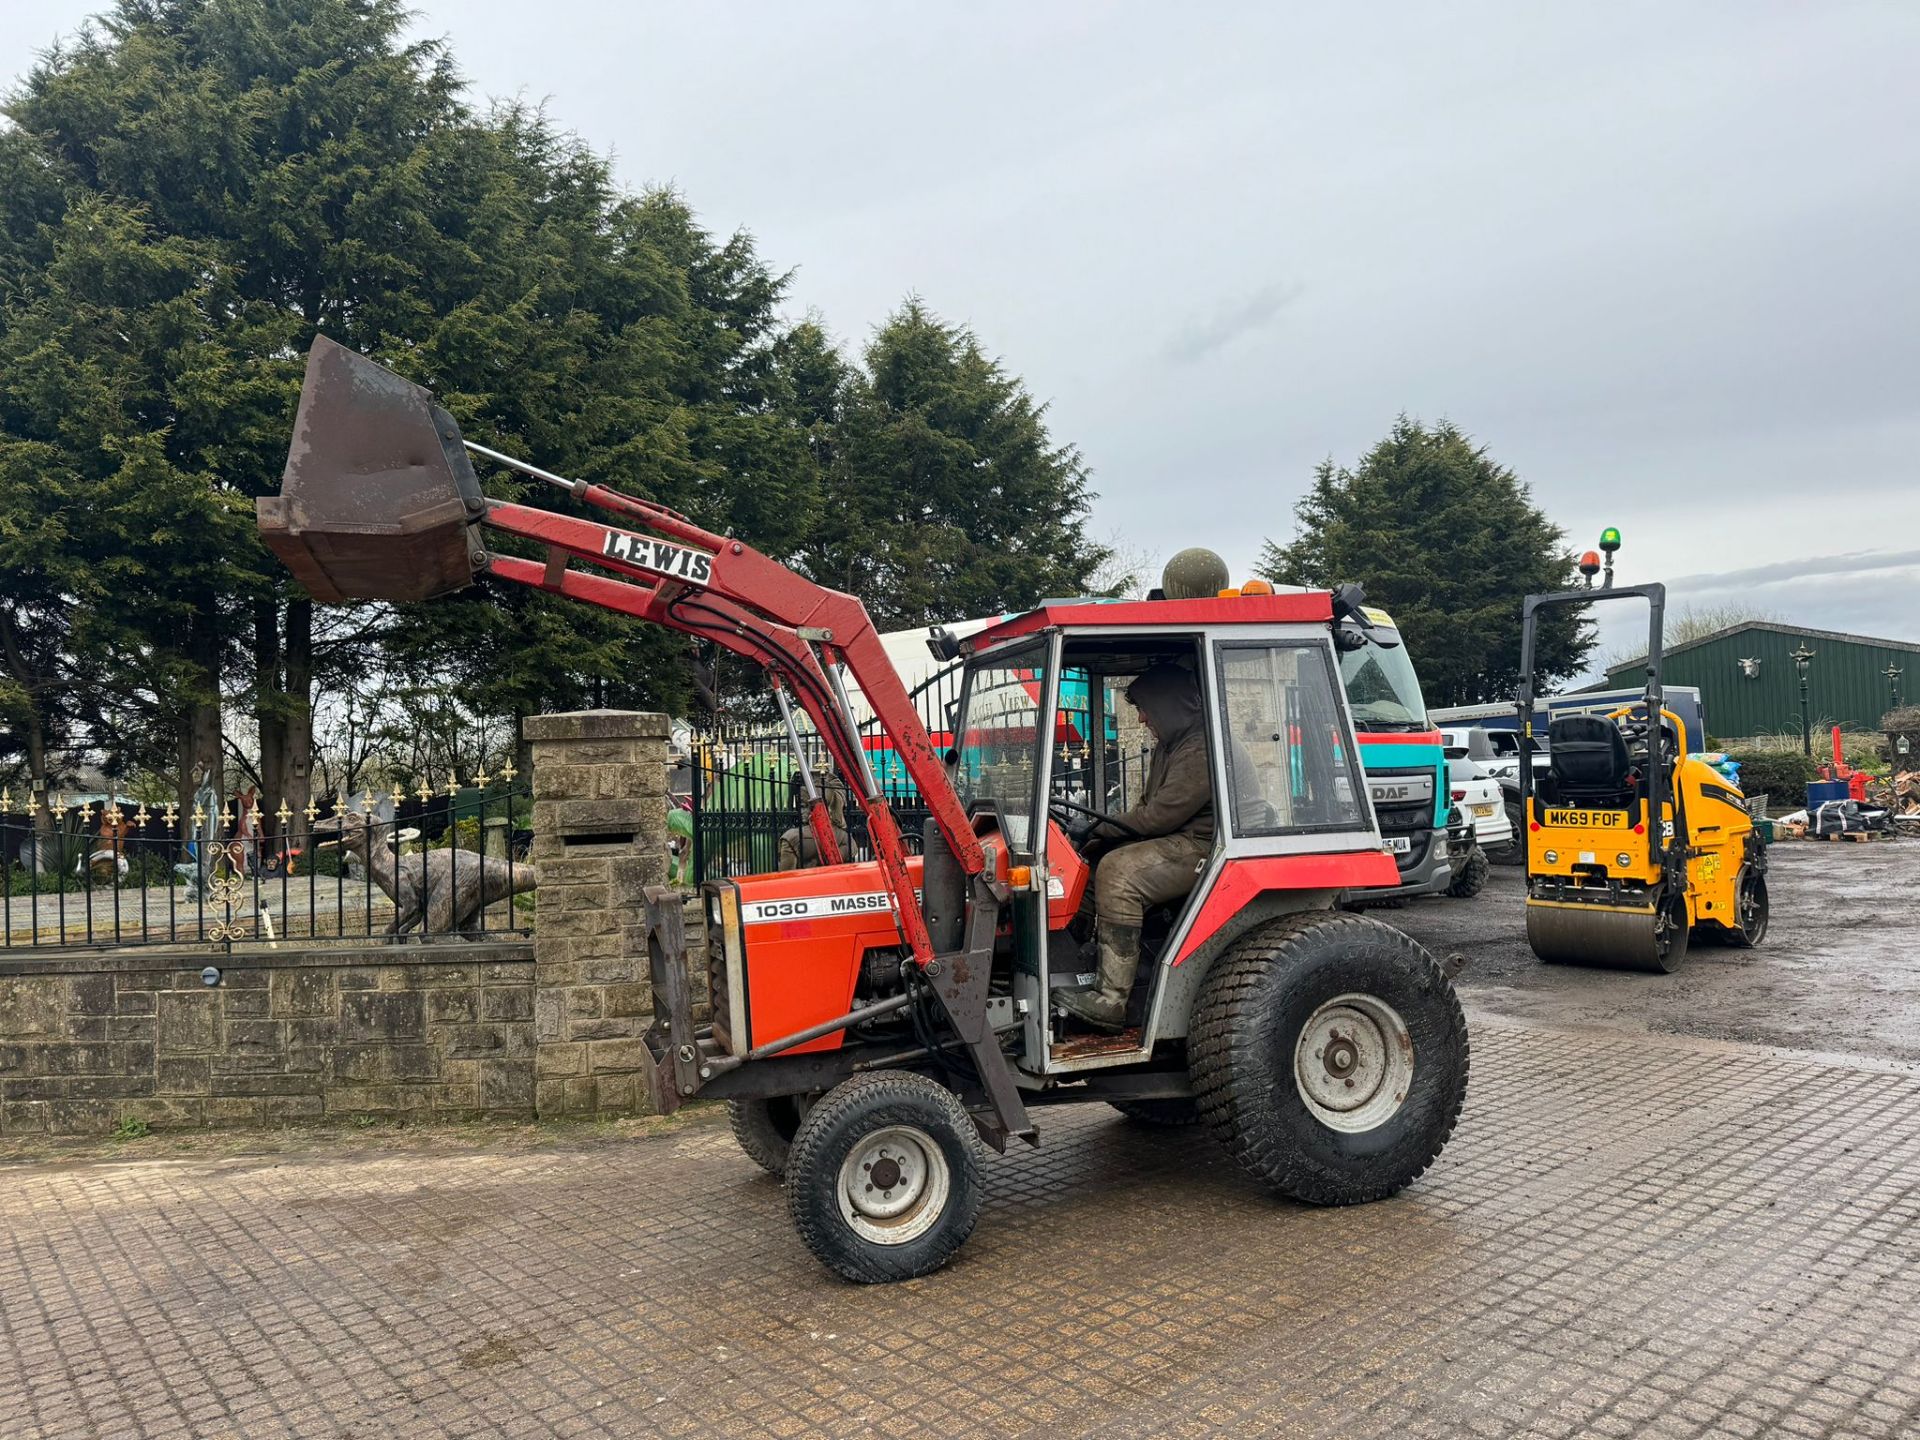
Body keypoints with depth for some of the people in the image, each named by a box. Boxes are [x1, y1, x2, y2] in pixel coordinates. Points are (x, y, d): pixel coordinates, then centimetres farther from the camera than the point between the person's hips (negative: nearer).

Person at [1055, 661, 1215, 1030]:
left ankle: (1111, 1001, -29)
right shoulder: (1168, 747, 19)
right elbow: (1152, 807, 22)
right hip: (1176, 842, 11)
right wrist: (1110, 827, 3)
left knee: (1117, 871, -28)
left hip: (1199, 848, -11)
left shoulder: (1202, 748, -16)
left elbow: (1165, 812, -21)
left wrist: (1108, 827, -10)